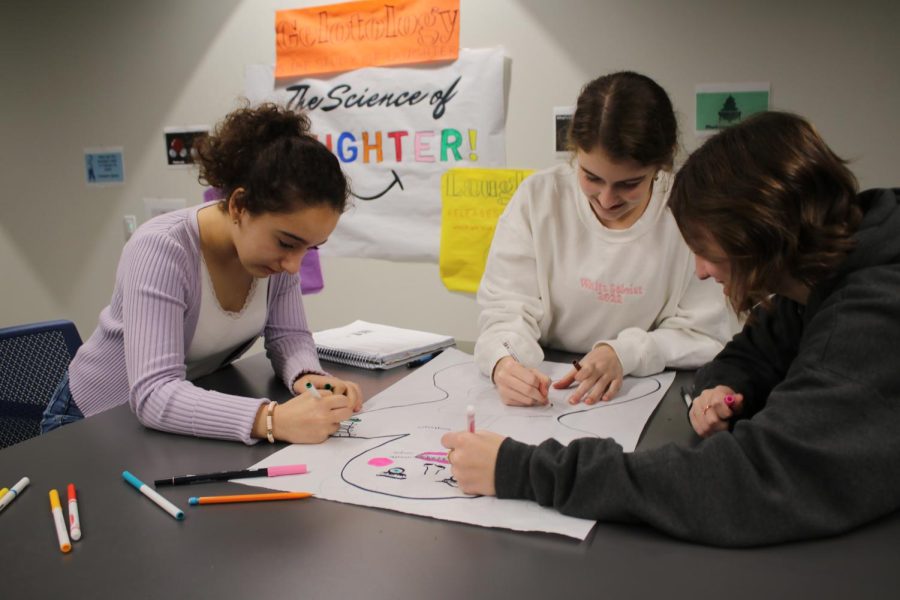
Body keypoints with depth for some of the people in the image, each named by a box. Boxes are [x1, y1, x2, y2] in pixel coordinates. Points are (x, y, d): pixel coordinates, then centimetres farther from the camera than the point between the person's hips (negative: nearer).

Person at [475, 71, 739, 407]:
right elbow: (507, 307, -7)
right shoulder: (538, 197, -5)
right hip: (545, 389, 2)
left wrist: (626, 353, -20)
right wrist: (504, 362, -27)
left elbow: (709, 336, -6)